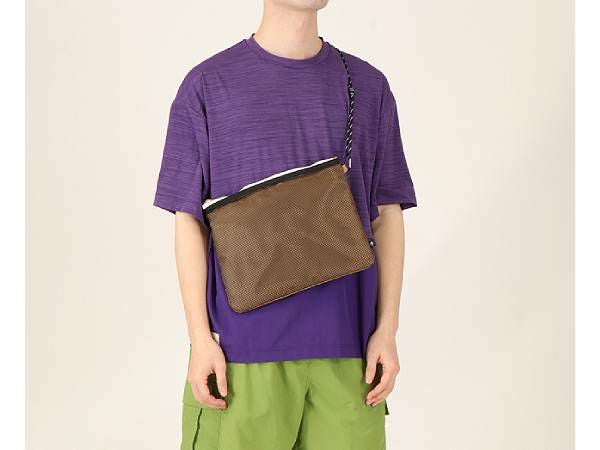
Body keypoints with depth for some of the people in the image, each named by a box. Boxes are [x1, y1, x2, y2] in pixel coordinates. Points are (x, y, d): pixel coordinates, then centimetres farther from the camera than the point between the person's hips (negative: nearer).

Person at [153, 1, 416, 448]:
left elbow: (386, 216, 9)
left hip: (345, 345, 2)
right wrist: (200, 338, -4)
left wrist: (387, 328, 1)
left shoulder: (368, 87, 8)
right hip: (242, 345, -2)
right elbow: (189, 221, 2)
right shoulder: (208, 85, 2)